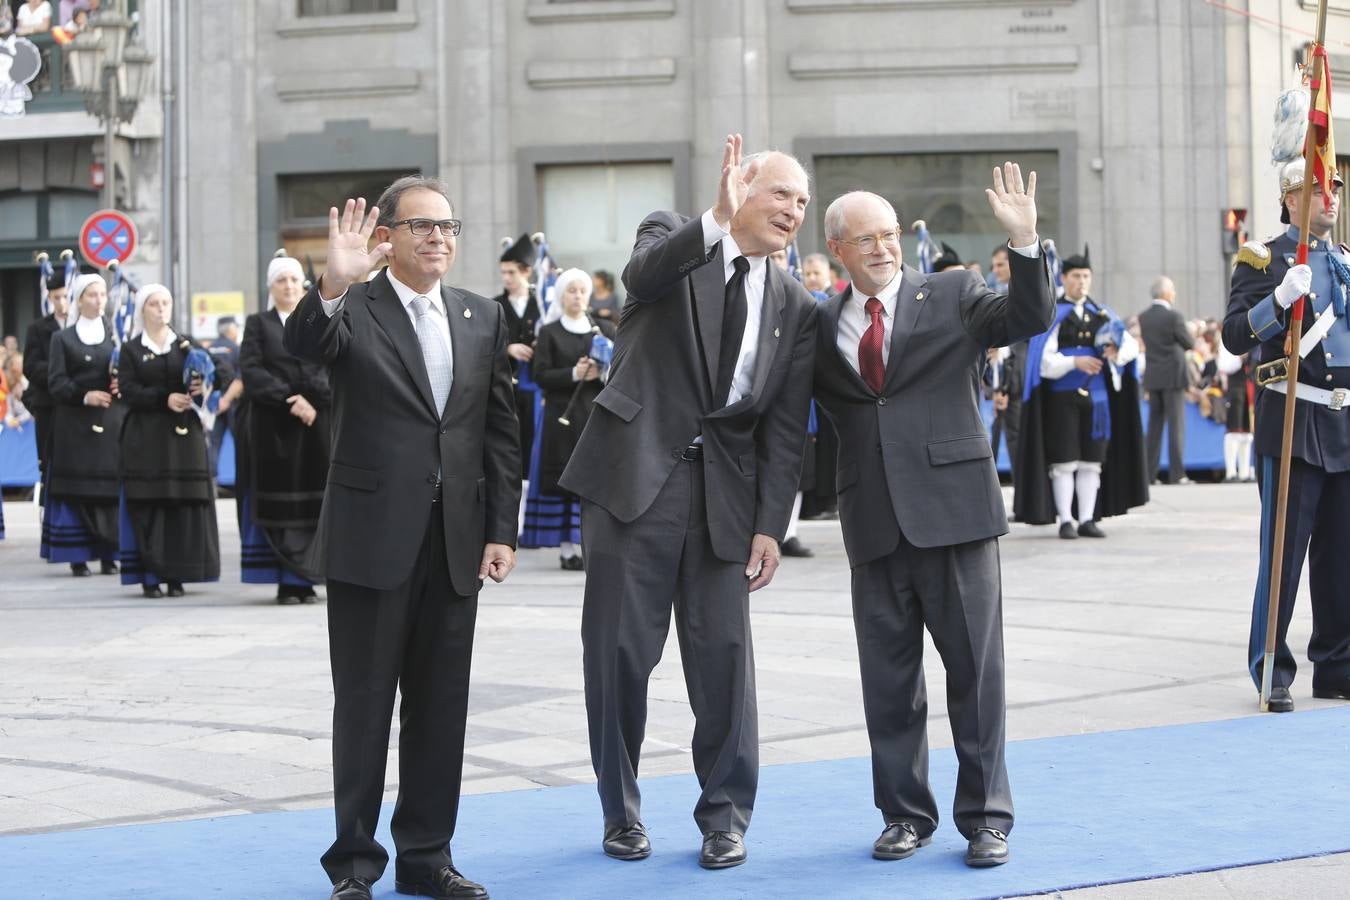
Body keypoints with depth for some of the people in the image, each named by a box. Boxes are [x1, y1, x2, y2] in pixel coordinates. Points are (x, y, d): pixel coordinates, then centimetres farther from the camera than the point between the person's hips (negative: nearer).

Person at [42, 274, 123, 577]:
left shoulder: (116, 335, 13)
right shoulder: (62, 338, 5)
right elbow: (56, 383, -2)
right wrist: (84, 396, -17)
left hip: (112, 423, 2)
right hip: (75, 425, -2)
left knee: (111, 489, -2)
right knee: (76, 489, -4)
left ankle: (109, 555, 3)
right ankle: (78, 557, 0)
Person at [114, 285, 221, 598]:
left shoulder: (187, 346, 13)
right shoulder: (131, 350, 7)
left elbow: (205, 383, 8)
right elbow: (127, 391, -4)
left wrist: (200, 390, -16)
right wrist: (164, 399, -16)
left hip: (184, 435, 2)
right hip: (146, 439, -2)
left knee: (184, 504, -4)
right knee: (149, 505, -6)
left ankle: (176, 575, 1)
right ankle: (149, 575, -3)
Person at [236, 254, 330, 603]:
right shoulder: (258, 324, 10)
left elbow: (335, 370, 4)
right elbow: (251, 371, -3)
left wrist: (314, 401, -13)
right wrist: (289, 400, -15)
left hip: (315, 428, 2)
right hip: (272, 428, -2)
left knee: (312, 505, -2)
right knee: (278, 505, -5)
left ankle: (305, 581, 0)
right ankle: (285, 582, -5)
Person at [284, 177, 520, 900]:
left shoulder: (482, 317, 10)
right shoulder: (352, 309, -3)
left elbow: (500, 431, 10)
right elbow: (304, 345, -26)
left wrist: (501, 530, 5)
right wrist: (332, 286, -44)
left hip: (455, 541, 4)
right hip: (372, 536, -4)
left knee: (441, 707, 10)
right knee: (364, 704, 3)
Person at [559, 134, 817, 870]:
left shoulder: (795, 307, 11)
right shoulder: (673, 236, 3)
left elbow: (784, 428, 7)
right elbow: (642, 274, -23)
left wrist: (770, 525, -1)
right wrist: (716, 221, -37)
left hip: (725, 491, 3)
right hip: (635, 474, -2)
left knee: (724, 655, 0)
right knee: (620, 650, 2)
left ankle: (725, 816, 14)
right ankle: (622, 812, 18)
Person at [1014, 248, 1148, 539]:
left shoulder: (1101, 314, 11)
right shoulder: (1052, 315, -3)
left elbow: (1132, 345, 6)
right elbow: (1043, 362, -11)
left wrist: (1117, 351, -16)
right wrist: (1074, 362, -25)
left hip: (1095, 397, 4)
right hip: (1062, 398, -4)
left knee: (1092, 462, 4)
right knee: (1064, 461, -4)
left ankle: (1087, 520, 8)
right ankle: (1065, 522, 0)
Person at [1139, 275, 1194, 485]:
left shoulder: (1143, 317, 4)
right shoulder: (1173, 317, -14)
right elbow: (1189, 344, -6)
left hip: (1152, 378, 6)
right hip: (1173, 375, -6)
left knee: (1154, 425, 9)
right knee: (1176, 423, -3)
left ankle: (1150, 474, 7)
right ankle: (1176, 473, -6)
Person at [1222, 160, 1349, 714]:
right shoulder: (1265, 259, -2)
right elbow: (1235, 336, -12)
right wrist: (1281, 299, -25)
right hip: (1294, 423, -6)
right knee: (1284, 553, -4)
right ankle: (1272, 672, 2)